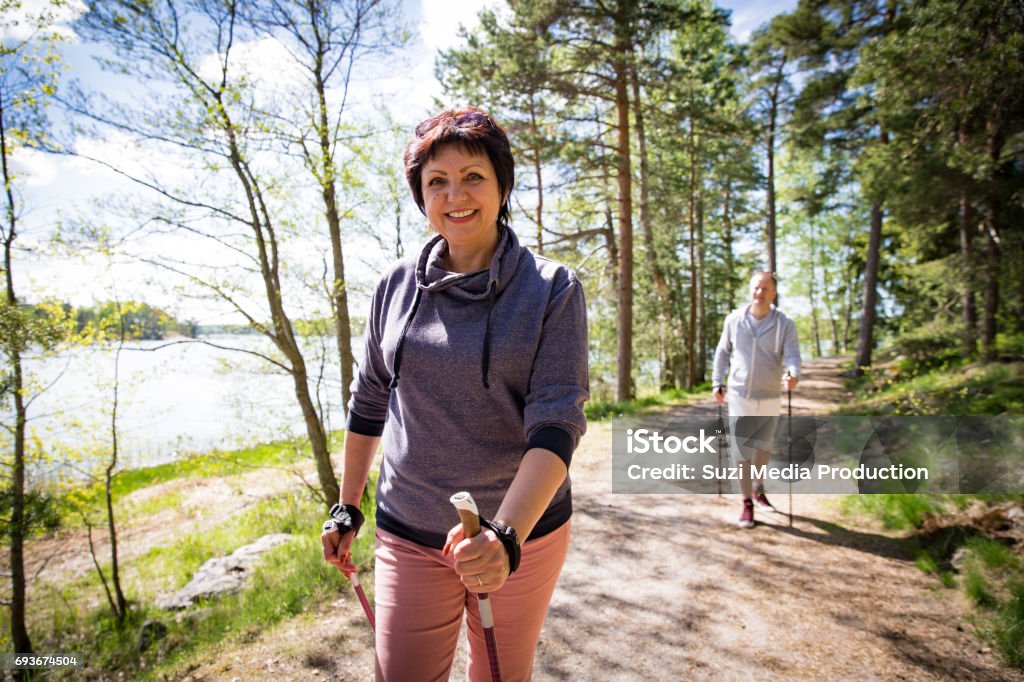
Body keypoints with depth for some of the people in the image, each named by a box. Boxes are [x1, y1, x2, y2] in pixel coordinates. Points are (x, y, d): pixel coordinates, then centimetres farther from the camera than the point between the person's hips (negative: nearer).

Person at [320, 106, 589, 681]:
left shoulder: (553, 289, -10)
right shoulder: (398, 286, 0)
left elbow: (556, 422, -17)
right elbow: (369, 402, 9)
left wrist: (506, 535, -29)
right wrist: (347, 507, 14)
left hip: (524, 528, -1)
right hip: (409, 533, 2)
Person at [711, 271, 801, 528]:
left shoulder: (785, 324, -7)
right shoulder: (734, 320, -3)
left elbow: (792, 355, -16)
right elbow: (723, 352, 8)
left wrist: (793, 375, -38)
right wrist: (717, 382, 5)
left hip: (770, 399, 0)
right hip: (739, 396, 0)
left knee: (763, 449, 17)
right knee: (740, 452, -4)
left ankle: (758, 490, 43)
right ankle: (747, 503, 11)